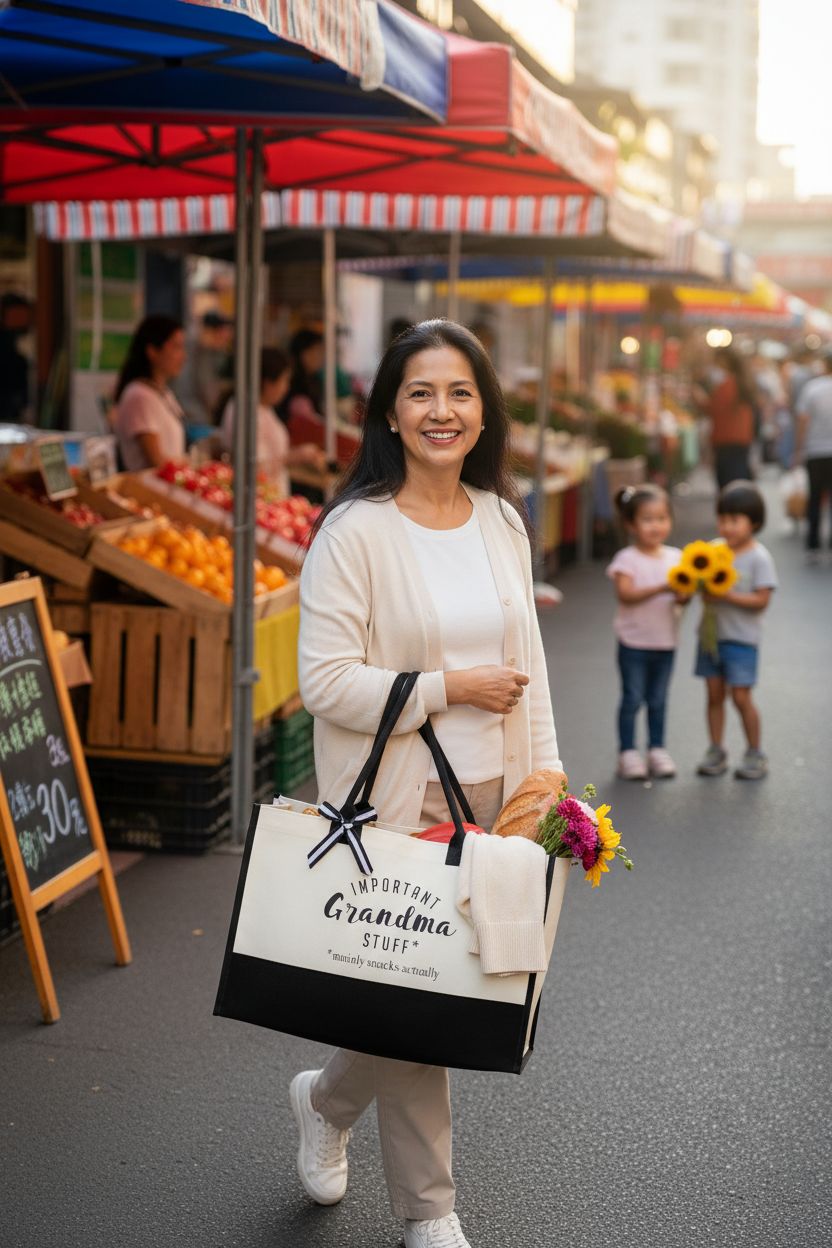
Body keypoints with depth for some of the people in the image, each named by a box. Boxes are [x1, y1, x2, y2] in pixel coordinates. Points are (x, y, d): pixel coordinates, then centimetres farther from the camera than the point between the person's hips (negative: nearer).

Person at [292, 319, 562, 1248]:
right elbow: (325, 681, -16)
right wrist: (449, 688, -15)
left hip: (488, 794, 6)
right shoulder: (355, 530, -12)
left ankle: (326, 1101, 41)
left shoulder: (501, 520, 7)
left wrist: (546, 779, 9)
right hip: (395, 803, -6)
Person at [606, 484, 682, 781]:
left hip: (666, 642, 4)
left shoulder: (675, 557, 4)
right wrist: (660, 588, -30)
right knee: (633, 699, 2)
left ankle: (657, 750, 22)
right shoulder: (627, 559, -9)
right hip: (635, 642, -4)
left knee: (658, 700, 13)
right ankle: (628, 753, 10)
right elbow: (625, 594, -21)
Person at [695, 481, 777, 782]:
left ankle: (754, 754, 11)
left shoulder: (759, 558, -10)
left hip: (741, 637, -5)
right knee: (714, 694, 8)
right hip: (712, 633, 5)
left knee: (741, 697, -4)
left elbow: (762, 599, -15)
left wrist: (727, 596, -23)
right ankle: (716, 752, 18)